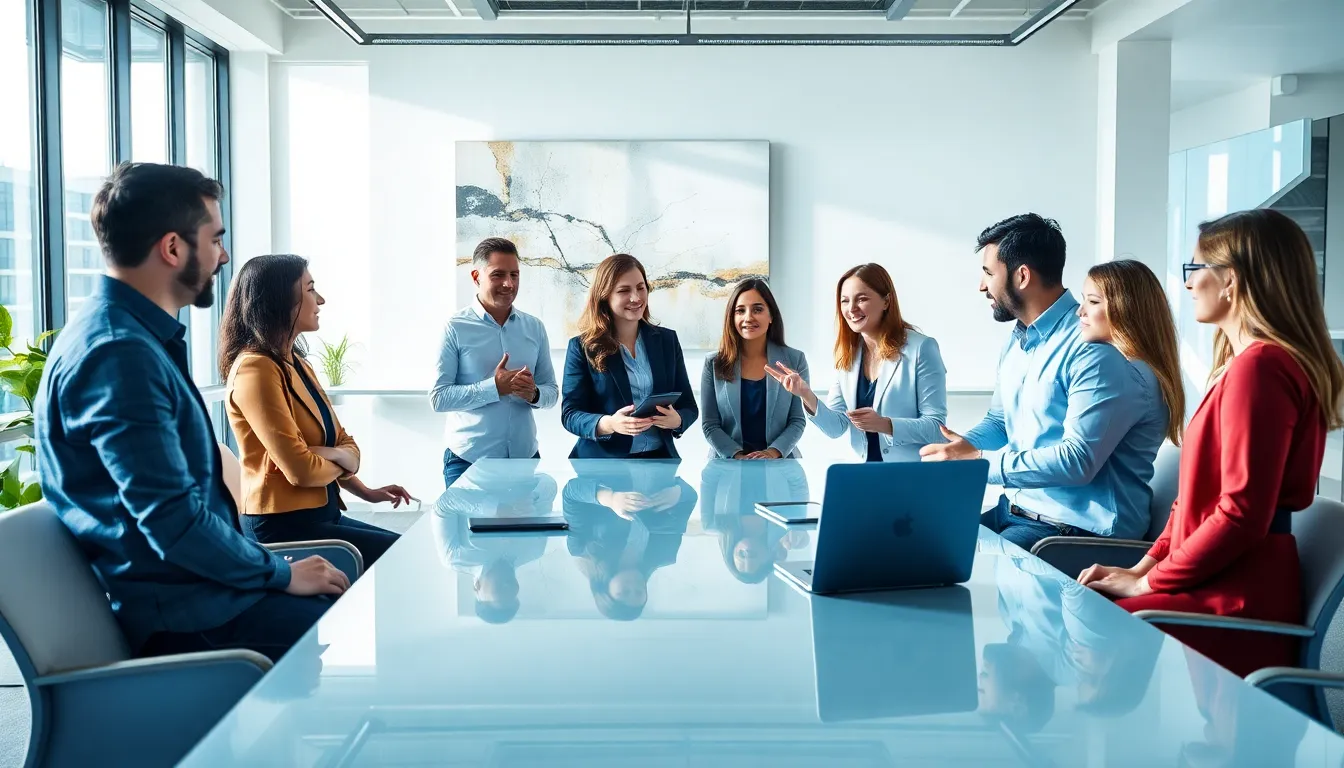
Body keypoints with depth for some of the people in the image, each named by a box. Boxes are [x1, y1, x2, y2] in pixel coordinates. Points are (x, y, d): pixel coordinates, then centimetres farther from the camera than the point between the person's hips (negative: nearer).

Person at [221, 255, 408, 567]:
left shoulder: (297, 363, 13)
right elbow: (301, 469, -22)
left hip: (321, 515, 9)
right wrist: (339, 461, -1)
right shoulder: (255, 369, -16)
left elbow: (342, 442, 15)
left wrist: (364, 492, -6)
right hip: (283, 526, -9)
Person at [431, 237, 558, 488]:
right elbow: (438, 397, -12)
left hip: (525, 458, 4)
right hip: (468, 461, -4)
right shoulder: (456, 329, -8)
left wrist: (534, 394, -13)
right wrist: (494, 388, -22)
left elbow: (551, 391, 9)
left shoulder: (534, 328, 5)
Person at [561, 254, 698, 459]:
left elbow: (689, 405, 9)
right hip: (602, 464, -3)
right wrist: (608, 424, -23)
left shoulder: (667, 339, 8)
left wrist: (676, 420, -14)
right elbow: (570, 414, -4)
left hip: (659, 458, 3)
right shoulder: (583, 347, 0)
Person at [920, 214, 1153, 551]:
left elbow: (1079, 459, -25)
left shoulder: (1095, 349, -19)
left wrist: (979, 460, -21)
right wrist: (960, 448, -1)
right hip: (1013, 509, 9)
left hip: (1078, 529, -9)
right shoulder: (1017, 341, 12)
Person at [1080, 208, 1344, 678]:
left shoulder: (1258, 365, -17)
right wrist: (1145, 566, 9)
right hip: (1223, 583, 10)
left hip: (1239, 601, -10)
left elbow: (1242, 513, -21)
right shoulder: (1246, 362, 18)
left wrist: (1150, 581, -12)